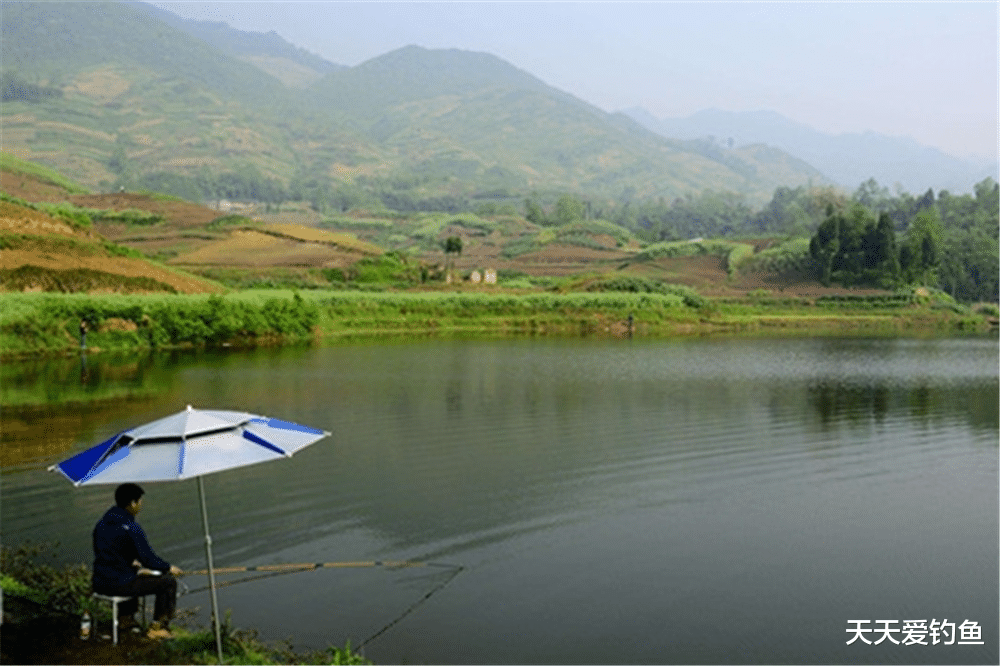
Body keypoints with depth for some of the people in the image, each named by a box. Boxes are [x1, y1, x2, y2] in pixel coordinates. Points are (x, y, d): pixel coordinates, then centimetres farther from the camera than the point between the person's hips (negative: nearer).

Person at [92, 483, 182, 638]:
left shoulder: (102, 523, 8)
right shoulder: (131, 528, -17)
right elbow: (148, 558, -15)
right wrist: (169, 568, 3)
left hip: (99, 584, 9)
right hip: (119, 585, -9)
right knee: (169, 582, 2)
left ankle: (127, 618, 45)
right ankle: (158, 627, 9)